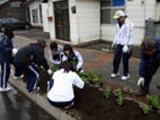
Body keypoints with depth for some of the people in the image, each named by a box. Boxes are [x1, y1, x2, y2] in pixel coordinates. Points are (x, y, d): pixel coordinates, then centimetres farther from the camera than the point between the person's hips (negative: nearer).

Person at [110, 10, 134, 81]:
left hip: (126, 45, -7)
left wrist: (126, 45, -23)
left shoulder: (128, 23, -14)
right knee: (116, 59, 8)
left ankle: (126, 74, 19)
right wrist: (114, 42, 19)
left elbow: (128, 35, -19)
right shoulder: (118, 24, 10)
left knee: (125, 60, 1)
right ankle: (115, 72, 26)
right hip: (119, 44, 7)